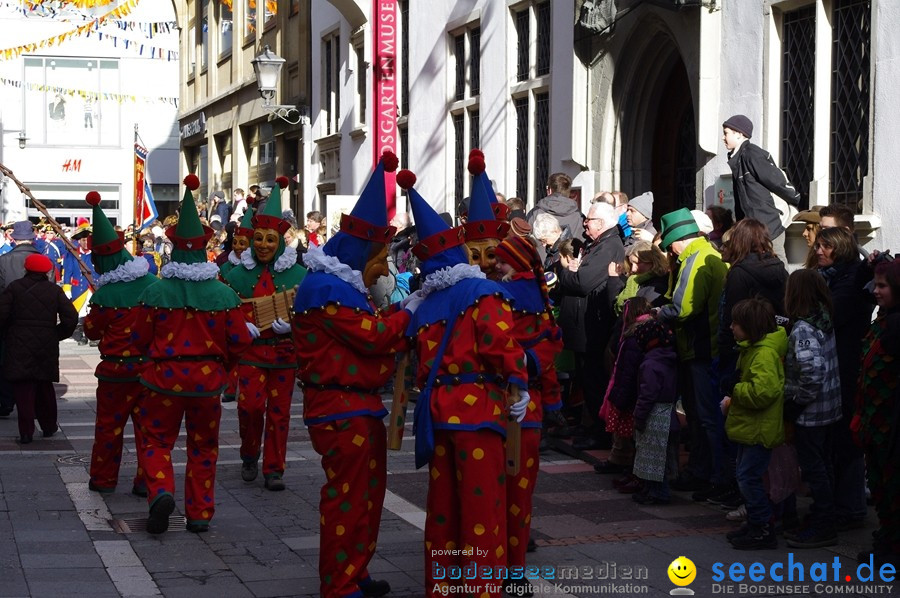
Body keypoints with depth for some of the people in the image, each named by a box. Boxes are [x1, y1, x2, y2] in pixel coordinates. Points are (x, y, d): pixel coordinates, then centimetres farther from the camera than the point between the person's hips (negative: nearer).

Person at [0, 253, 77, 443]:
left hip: (19, 347, -2)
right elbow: (71, 318, -4)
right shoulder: (54, 290, 1)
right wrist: (58, 335, 9)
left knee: (23, 390, -1)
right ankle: (49, 426, 28)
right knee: (45, 387, 18)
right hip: (47, 347, 2)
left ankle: (26, 432, -6)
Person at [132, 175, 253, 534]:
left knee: (156, 440, 11)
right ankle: (200, 513, 16)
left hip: (164, 377, -2)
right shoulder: (224, 294, -7)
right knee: (203, 447, 15)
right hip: (208, 379, 2)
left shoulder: (155, 293, -10)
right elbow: (239, 342, -3)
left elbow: (140, 340, -3)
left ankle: (161, 490, -15)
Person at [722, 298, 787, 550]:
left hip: (760, 429, -11)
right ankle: (755, 524, 27)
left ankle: (763, 529, 1)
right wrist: (734, 400, 9)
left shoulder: (765, 353, -21)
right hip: (749, 426, 11)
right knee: (747, 476, 17)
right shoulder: (753, 348, 13)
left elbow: (762, 391, -32)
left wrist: (735, 393, -17)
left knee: (749, 477, -7)